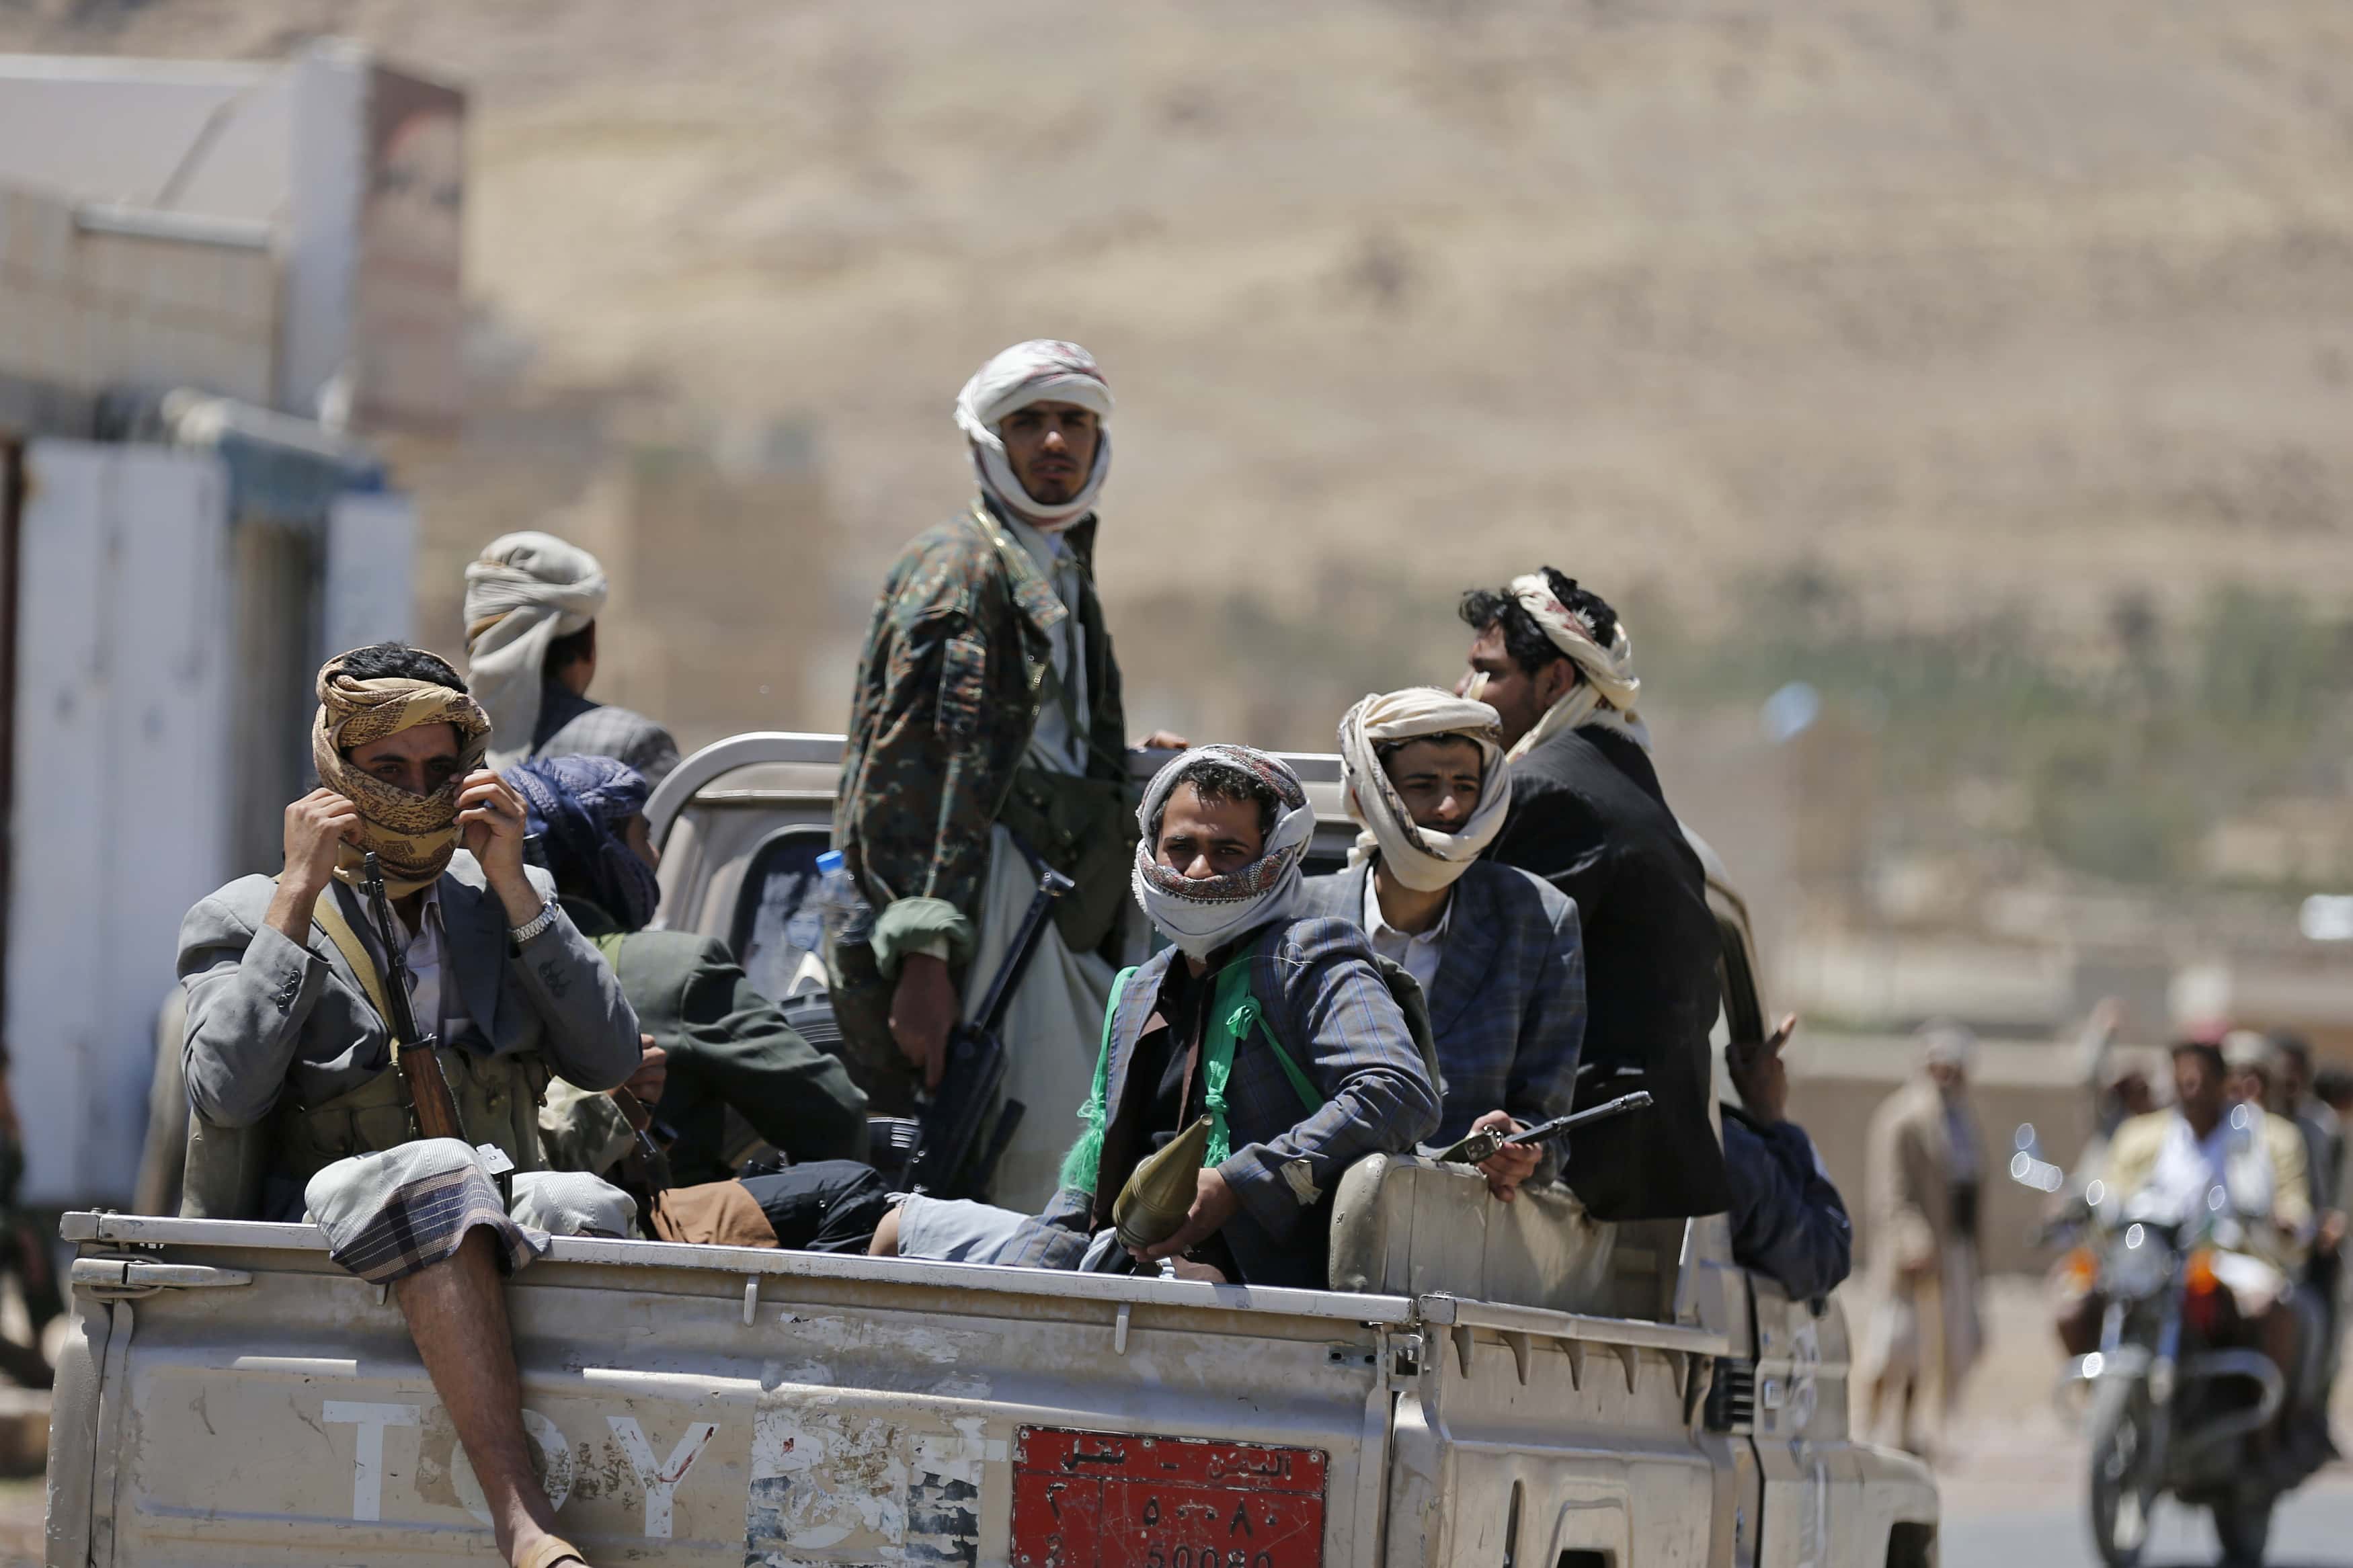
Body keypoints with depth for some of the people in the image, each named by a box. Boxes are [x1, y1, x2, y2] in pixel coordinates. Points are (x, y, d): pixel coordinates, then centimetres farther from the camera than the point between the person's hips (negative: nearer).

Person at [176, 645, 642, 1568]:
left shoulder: (505, 903, 18)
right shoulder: (245, 921, 7)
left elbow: (609, 1061, 3)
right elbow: (226, 1094, -12)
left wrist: (511, 885, -2)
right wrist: (297, 896, -9)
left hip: (494, 1242, 3)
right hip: (319, 1242, -3)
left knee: (587, 1206, -32)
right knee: (431, 1177, -38)